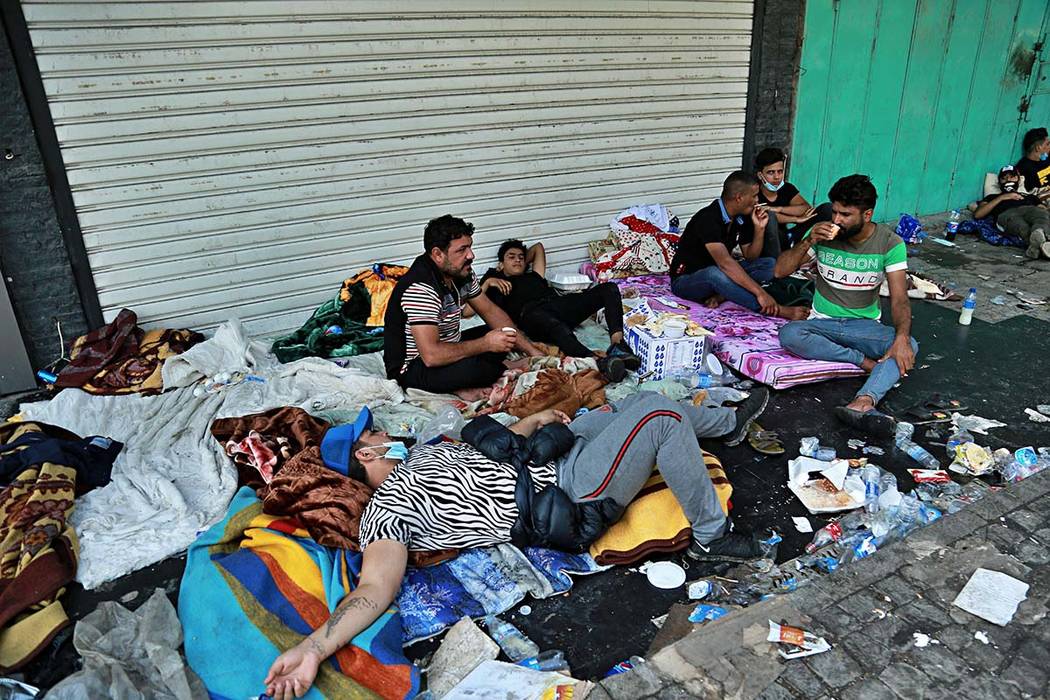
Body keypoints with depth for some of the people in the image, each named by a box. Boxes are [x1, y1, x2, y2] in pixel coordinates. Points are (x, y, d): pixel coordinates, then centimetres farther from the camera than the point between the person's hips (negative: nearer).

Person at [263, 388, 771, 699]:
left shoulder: (420, 452, 13)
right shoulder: (386, 510, -14)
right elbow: (376, 590, -25)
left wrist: (532, 420, 9)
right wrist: (310, 649, -38)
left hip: (554, 457, 9)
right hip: (576, 498, -9)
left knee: (644, 400, 21)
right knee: (661, 416, -17)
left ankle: (730, 422, 49)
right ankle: (711, 537, -1)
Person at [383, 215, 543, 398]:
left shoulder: (462, 271, -2)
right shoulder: (421, 288, -30)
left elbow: (490, 311, 9)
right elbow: (431, 356, -36)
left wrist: (533, 351, 2)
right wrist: (485, 344, -27)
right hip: (412, 368, -9)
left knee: (504, 337, 6)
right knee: (470, 367, -35)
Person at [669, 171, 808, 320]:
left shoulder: (742, 218, 1)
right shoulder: (707, 219, -26)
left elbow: (750, 257, 7)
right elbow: (725, 262, -37)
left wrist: (759, 228, -10)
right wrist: (760, 292, -41)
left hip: (718, 274, 8)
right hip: (686, 280, -8)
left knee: (770, 264, -5)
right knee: (715, 273, -41)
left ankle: (720, 296, -21)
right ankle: (775, 310, -35)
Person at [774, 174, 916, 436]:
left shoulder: (890, 243, -8)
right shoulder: (823, 234, -4)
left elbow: (899, 298, -15)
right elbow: (781, 270, -3)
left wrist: (901, 337, -35)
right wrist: (808, 242, -20)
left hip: (865, 325, 0)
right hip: (823, 322, 1)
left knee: (909, 345, -31)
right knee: (788, 334, -32)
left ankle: (863, 403, -55)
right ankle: (868, 362, -25)